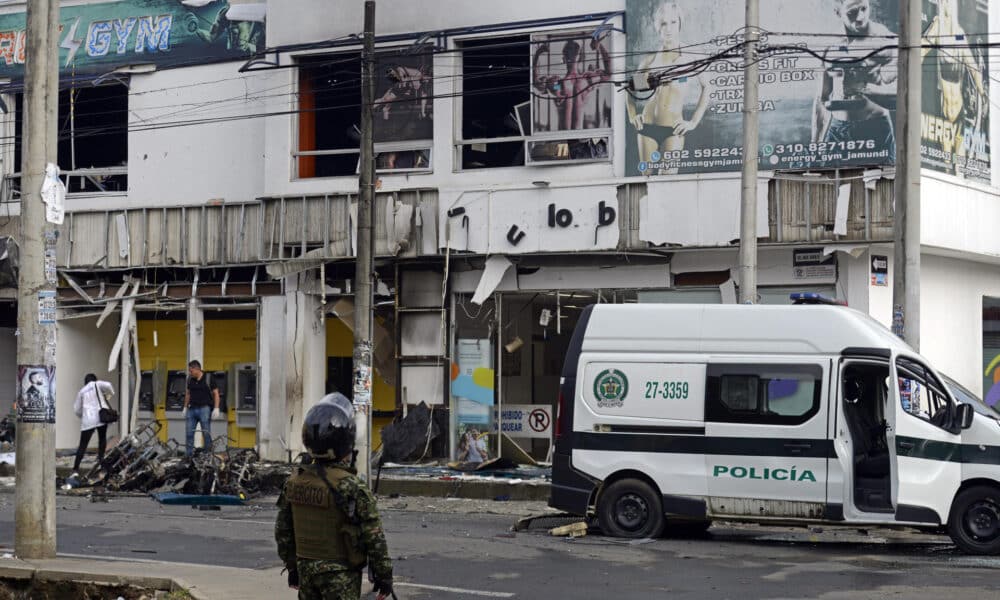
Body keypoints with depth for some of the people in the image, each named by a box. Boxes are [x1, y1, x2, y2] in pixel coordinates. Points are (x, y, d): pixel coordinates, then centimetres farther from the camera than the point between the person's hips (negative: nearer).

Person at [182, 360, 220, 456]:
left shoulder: (208, 379, -6)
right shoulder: (190, 380, 9)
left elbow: (216, 394, -4)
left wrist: (216, 408, -10)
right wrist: (185, 407, 18)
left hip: (204, 409, -5)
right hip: (192, 409, 5)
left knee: (206, 434, -2)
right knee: (188, 433, 2)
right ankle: (188, 455, 8)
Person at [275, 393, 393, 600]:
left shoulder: (294, 482, -1)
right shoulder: (351, 487, -19)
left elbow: (283, 531, 9)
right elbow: (374, 538, -14)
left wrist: (292, 567, 20)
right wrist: (384, 575, -4)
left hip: (306, 569, 6)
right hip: (340, 574, -6)